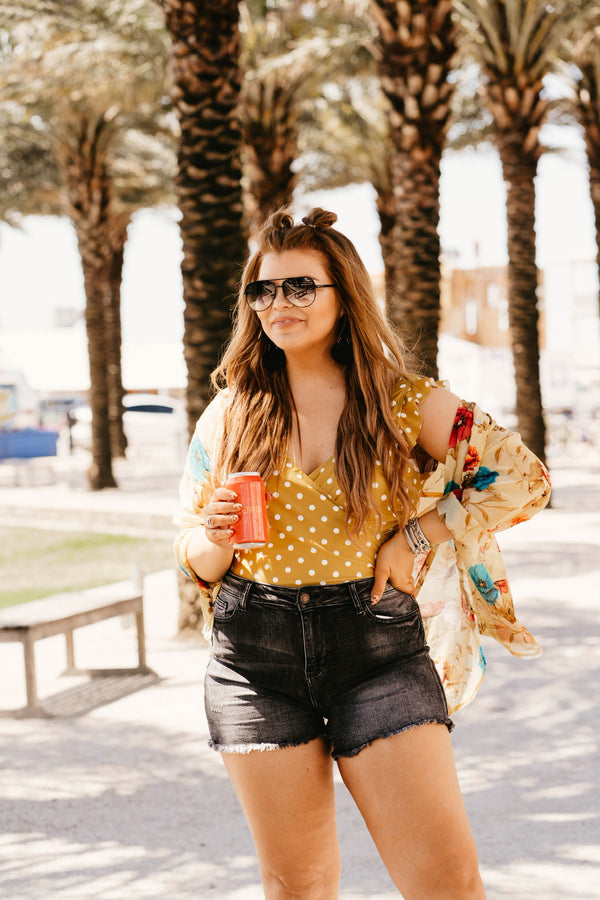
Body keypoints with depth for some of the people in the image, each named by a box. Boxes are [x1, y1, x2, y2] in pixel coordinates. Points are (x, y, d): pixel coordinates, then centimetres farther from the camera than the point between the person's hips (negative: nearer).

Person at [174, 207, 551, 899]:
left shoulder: (408, 403, 1)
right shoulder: (230, 414, 6)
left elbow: (523, 479, 5)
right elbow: (194, 559, 12)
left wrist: (420, 538, -5)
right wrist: (214, 537, -11)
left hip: (378, 649, -2)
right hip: (256, 658, 2)